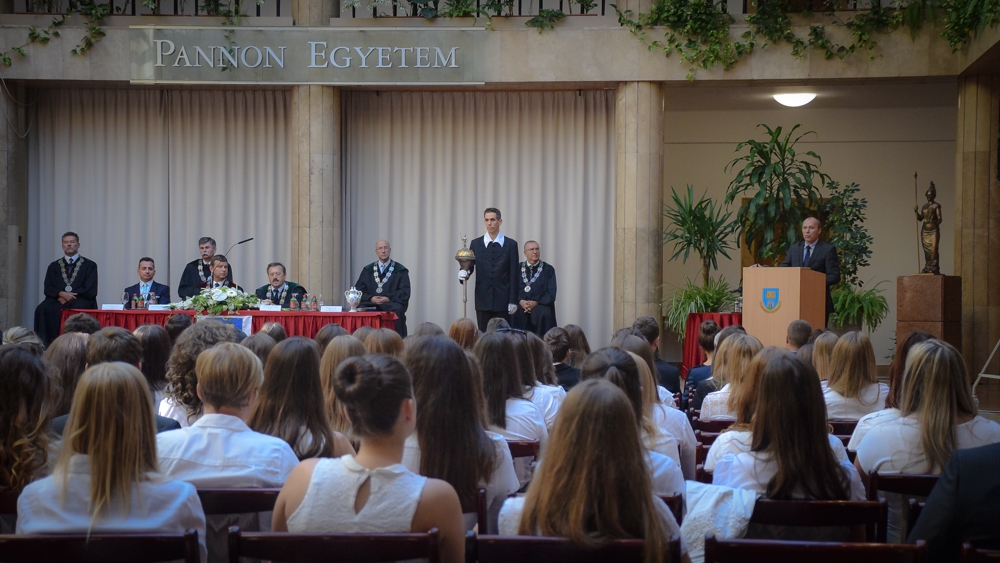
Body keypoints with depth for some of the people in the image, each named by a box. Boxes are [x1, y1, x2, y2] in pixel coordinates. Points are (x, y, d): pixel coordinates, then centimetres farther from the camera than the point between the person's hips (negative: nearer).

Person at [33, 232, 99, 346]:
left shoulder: (90, 265, 11)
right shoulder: (54, 266, 20)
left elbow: (90, 291, 2)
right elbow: (47, 289, 9)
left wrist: (69, 296, -9)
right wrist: (61, 294, -12)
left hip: (80, 300, -2)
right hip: (58, 300, 3)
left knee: (78, 309, -39)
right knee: (42, 309, -30)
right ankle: (44, 343, -29)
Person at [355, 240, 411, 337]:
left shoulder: (400, 270, 8)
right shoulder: (368, 270, 16)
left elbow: (405, 292, 1)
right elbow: (359, 290, 9)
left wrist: (388, 298, -15)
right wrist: (371, 298, -11)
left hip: (392, 303, -2)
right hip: (371, 303, 2)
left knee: (397, 310, -36)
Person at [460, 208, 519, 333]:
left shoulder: (511, 244, 3)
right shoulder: (476, 244, 7)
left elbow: (514, 274, 1)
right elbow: (469, 266, 6)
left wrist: (513, 300, -3)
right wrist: (464, 273, -19)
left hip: (502, 300, -1)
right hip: (483, 299, 1)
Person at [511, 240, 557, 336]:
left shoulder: (548, 269, 8)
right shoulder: (518, 268, 13)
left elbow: (551, 293, 1)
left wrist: (536, 302, -12)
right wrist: (521, 301, -13)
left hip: (540, 305, -1)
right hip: (520, 305, 1)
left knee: (543, 313, -34)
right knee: (515, 312, -32)